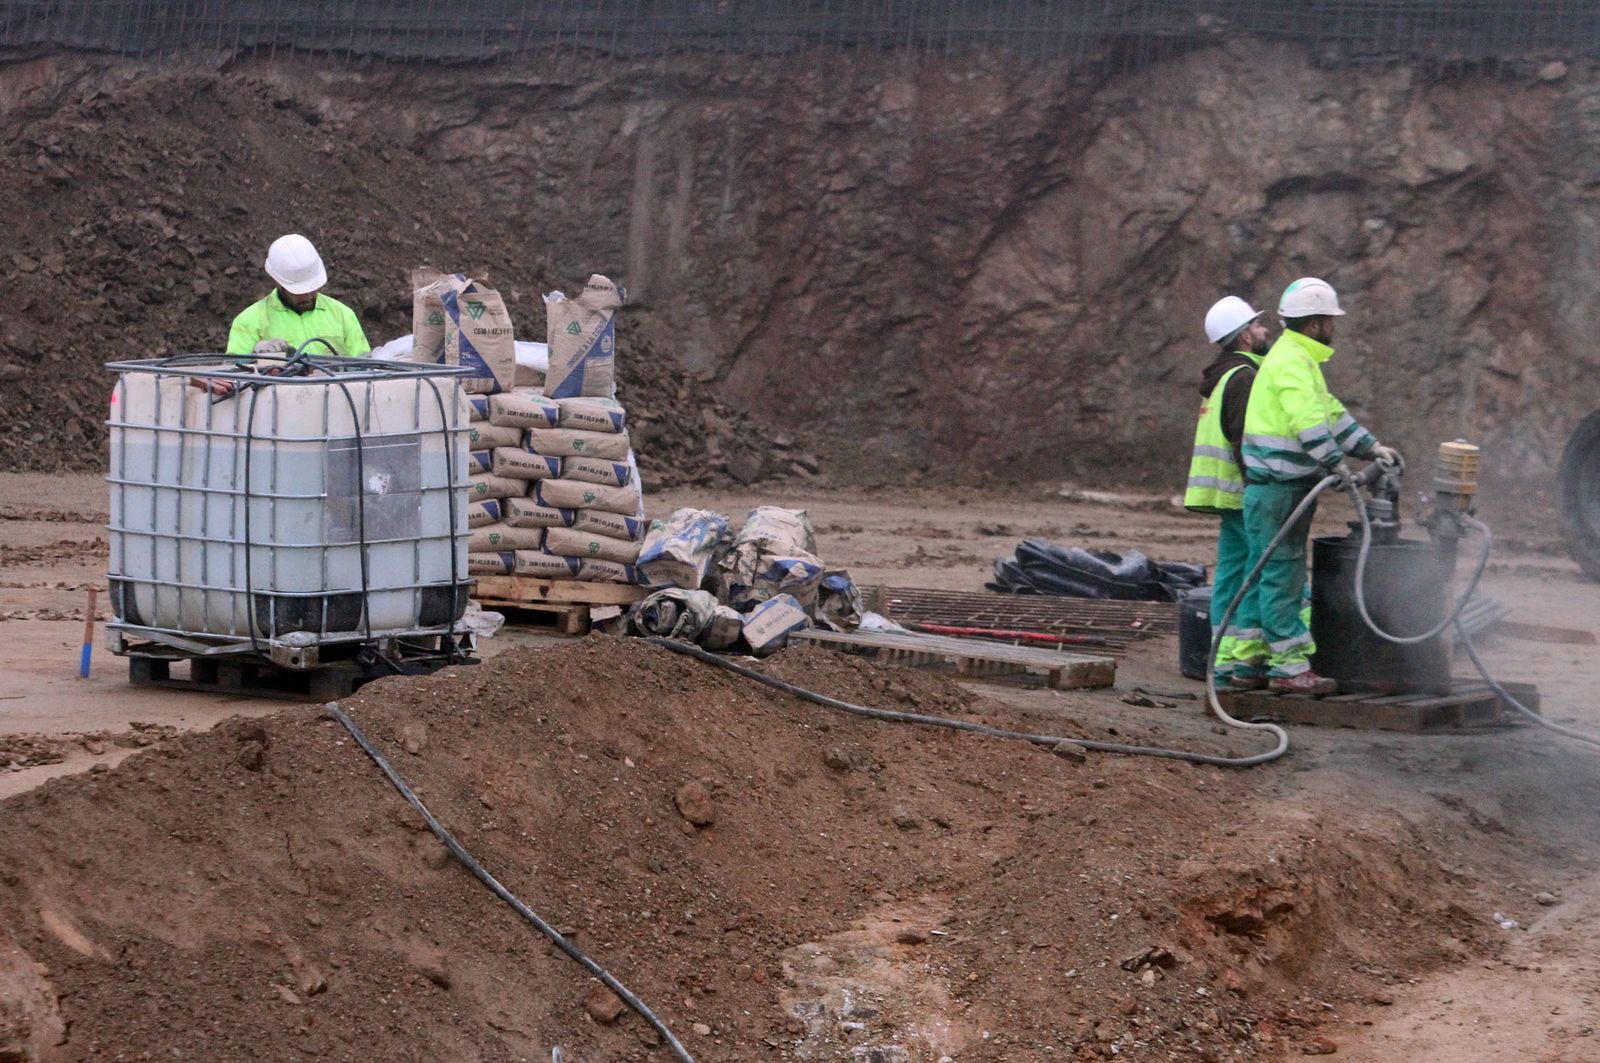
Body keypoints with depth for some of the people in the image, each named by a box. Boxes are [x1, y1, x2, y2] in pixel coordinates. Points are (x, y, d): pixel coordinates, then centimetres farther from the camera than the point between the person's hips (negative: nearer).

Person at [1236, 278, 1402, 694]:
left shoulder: (1298, 360, 20)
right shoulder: (1290, 362, -15)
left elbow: (1331, 412, 24)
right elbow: (1309, 424, -26)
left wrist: (1372, 448, 18)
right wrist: (1338, 468, -24)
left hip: (1280, 489, 11)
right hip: (1278, 491, -11)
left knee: (1265, 576, 14)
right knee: (1283, 578, -8)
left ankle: (1249, 657, 18)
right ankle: (1289, 666, -7)